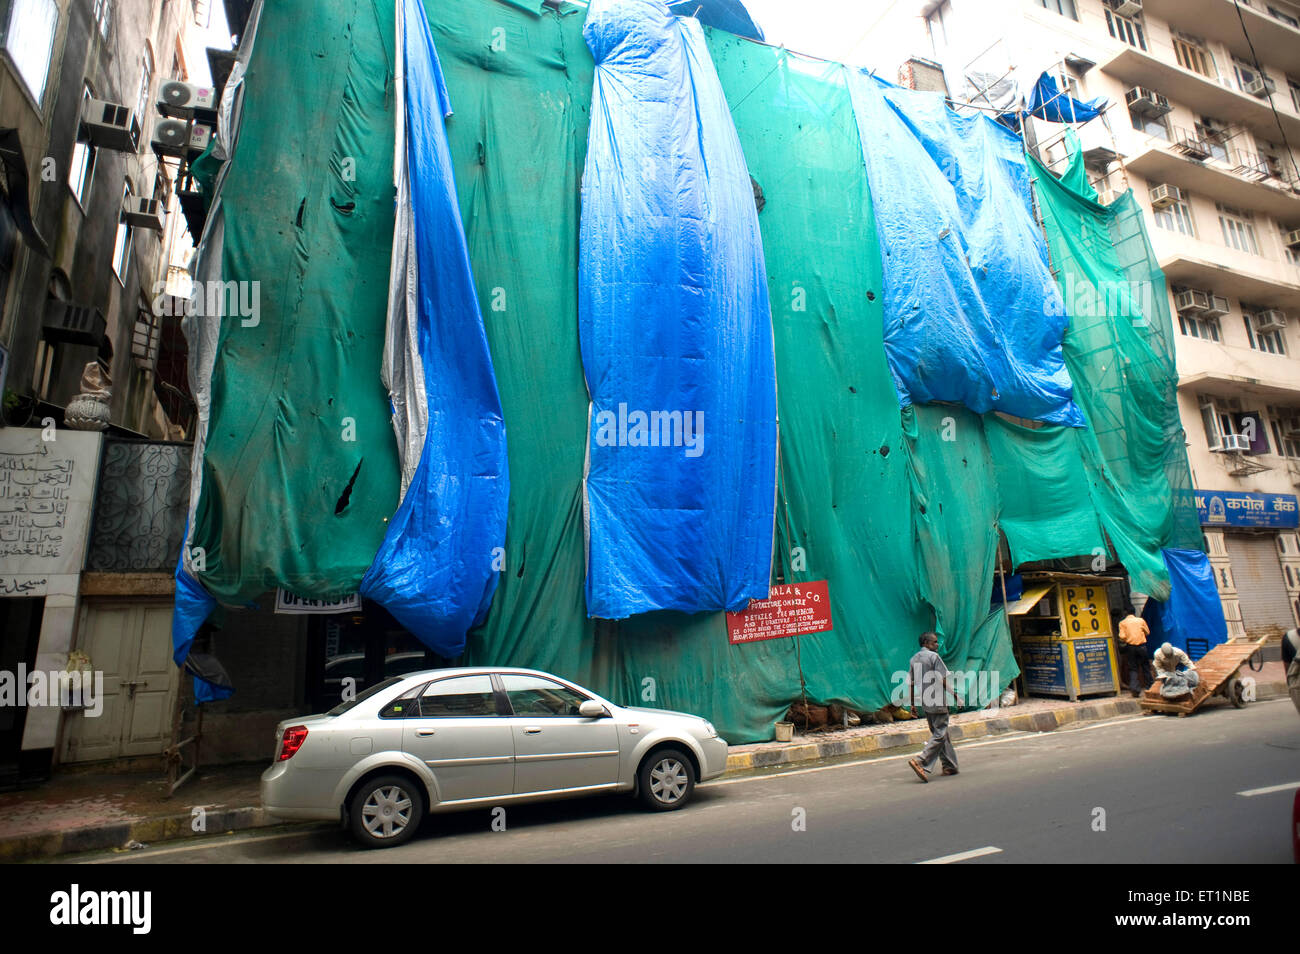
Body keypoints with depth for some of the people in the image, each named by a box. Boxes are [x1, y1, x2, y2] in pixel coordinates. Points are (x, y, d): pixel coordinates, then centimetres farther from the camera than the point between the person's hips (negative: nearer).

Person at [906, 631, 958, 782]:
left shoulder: (914, 659, 11)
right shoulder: (933, 656, -11)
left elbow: (910, 683, 12)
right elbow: (944, 680, -15)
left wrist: (912, 702, 18)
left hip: (924, 703, 8)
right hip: (937, 702, -8)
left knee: (939, 734, 17)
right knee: (940, 735, -5)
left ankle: (950, 766, 23)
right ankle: (920, 762, -15)